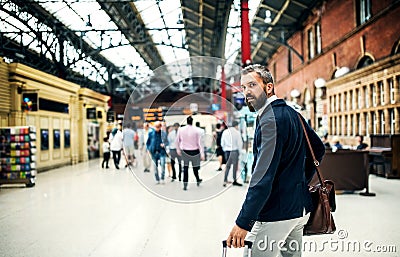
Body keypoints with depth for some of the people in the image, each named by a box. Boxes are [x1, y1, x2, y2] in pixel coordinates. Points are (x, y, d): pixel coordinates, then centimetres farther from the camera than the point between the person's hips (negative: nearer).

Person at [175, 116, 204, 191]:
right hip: (195, 151, -1)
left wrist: (178, 149, 20)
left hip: (185, 151, 1)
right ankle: (198, 180, 33)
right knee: (195, 166, 15)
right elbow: (199, 143, -7)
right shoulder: (196, 130, -10)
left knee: (185, 167, 6)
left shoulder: (180, 129, -4)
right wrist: (202, 153, -4)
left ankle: (185, 184, 2)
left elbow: (177, 141, 6)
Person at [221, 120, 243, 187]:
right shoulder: (237, 132, -9)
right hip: (234, 151, -5)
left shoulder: (225, 132, 7)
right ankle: (234, 180, 10)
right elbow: (240, 143, -6)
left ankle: (225, 180, 7)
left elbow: (222, 143, 10)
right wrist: (240, 151, 7)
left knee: (227, 166, 12)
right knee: (235, 165, 5)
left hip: (227, 151, 5)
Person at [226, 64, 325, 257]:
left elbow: (263, 177, -27)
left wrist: (243, 223, -27)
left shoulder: (271, 120, -19)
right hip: (300, 207, 10)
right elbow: (318, 149, 22)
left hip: (277, 213, -10)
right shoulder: (292, 114, 10)